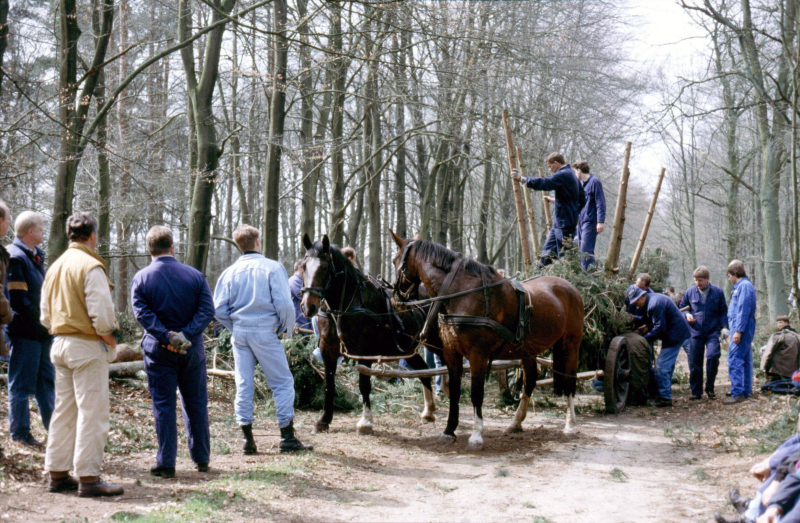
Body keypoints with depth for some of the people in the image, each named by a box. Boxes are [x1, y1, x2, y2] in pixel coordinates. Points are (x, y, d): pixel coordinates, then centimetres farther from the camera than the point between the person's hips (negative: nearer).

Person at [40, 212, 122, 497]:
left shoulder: (55, 267, 13)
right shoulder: (90, 266, -13)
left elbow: (45, 314, 17)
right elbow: (101, 311, -19)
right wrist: (109, 337, -4)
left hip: (60, 343, 8)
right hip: (87, 345, -8)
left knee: (64, 411, 14)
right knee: (91, 412, -4)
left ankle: (57, 474, 18)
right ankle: (88, 477, -4)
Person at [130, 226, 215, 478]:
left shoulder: (141, 278, -3)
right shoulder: (195, 275, 1)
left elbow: (143, 313, -15)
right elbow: (207, 310, -8)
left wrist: (166, 336, -18)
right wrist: (186, 334, -15)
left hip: (159, 351, -2)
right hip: (192, 349, 2)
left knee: (163, 405, 3)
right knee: (196, 403, 13)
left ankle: (166, 464, 4)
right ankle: (202, 459, 21)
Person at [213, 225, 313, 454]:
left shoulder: (230, 272, 4)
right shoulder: (272, 268, -6)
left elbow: (219, 309, 2)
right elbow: (284, 304, -11)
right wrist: (287, 327, 5)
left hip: (239, 333, 4)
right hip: (265, 332, -4)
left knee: (243, 384, 9)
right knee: (283, 382, 4)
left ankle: (247, 438, 10)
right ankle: (287, 437, 2)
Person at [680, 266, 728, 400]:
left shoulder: (717, 292, 3)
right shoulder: (690, 292, 5)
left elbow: (723, 311, 9)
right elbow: (681, 307, 17)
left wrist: (724, 326, -4)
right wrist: (687, 314, -5)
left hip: (713, 332, -2)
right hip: (695, 332, 2)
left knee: (712, 356, -18)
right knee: (695, 362, 2)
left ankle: (710, 388, 1)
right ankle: (696, 391, 14)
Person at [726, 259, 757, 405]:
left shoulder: (744, 286, -13)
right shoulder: (741, 286, 18)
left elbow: (743, 310, -20)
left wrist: (738, 330, -23)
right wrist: (735, 329, 20)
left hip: (741, 328, -11)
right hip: (742, 329, 11)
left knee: (735, 360, -14)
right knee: (745, 360, 15)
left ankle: (737, 394, -17)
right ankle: (746, 391, 22)